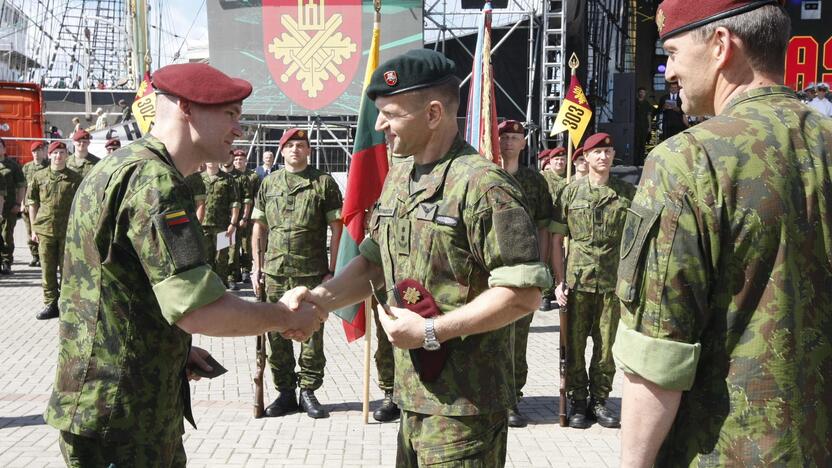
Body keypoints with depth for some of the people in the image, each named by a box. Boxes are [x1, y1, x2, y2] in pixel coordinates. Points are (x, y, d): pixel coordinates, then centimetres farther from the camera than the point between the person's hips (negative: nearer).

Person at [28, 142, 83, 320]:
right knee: (47, 269, 6)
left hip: (68, 231, -1)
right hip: (45, 230, 1)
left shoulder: (75, 178, 3)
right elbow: (32, 203, 10)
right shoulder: (39, 176, 6)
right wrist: (34, 228, 6)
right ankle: (50, 304, 15)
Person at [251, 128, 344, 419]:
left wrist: (332, 270, -6)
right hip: (275, 272, 3)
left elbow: (337, 229, -1)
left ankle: (308, 391, 17)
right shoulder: (269, 183, 12)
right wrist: (257, 264, 8)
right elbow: (259, 227, 15)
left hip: (312, 273, -3)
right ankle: (285, 392, 21)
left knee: (312, 334, 4)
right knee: (277, 334, 8)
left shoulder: (324, 182, 1)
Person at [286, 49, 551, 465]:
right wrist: (323, 298, -2)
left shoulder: (482, 184, -17)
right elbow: (374, 261, 16)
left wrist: (431, 331, -20)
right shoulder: (398, 177, 10)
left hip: (464, 401, -8)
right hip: (415, 392, 8)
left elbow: (523, 293, -20)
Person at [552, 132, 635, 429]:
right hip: (577, 279, -1)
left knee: (606, 346, 8)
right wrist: (559, 280, -2)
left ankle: (599, 400, 23)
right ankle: (577, 402, 18)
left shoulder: (627, 193, 7)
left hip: (612, 282, 1)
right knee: (575, 344, 4)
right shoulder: (571, 192, 4)